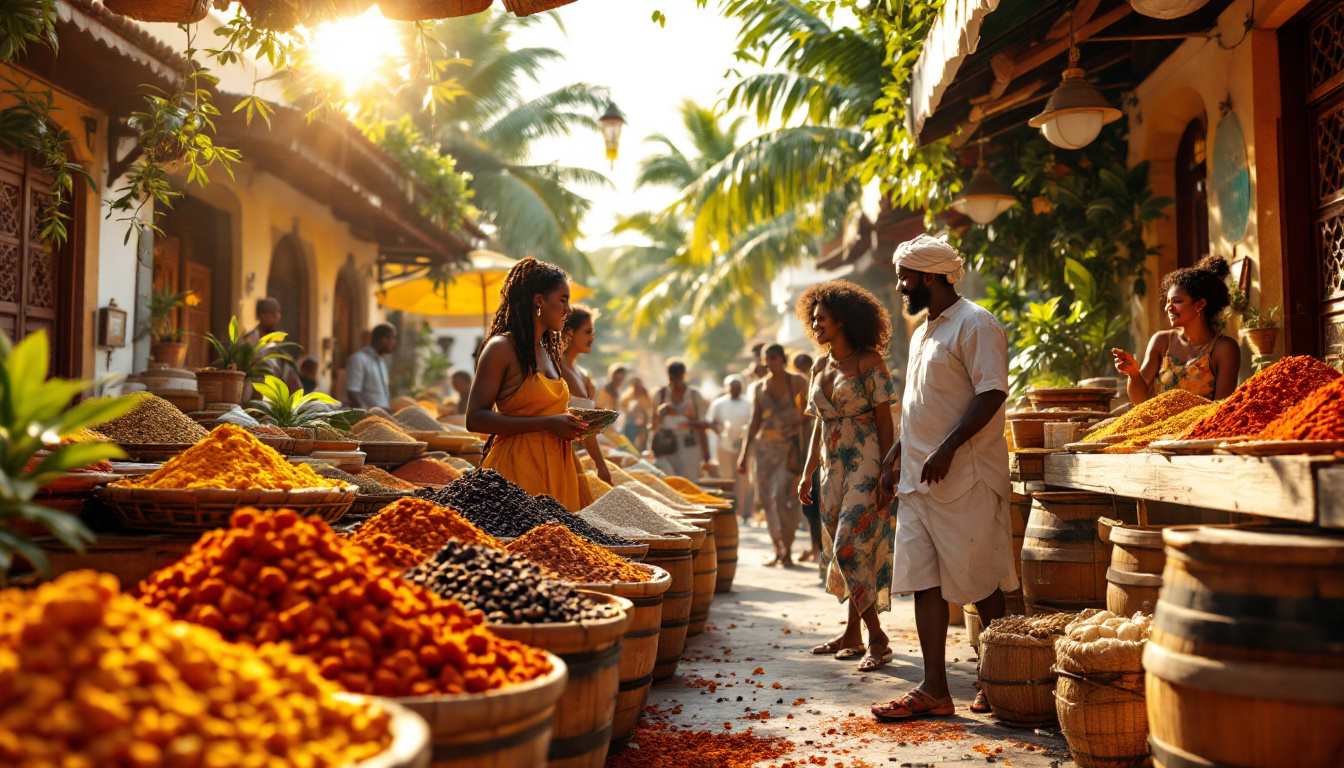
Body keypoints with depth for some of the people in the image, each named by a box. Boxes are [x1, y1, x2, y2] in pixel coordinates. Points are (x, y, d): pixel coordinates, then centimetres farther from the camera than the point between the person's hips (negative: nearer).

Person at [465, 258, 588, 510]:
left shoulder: (548, 352, 17)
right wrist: (547, 423, -18)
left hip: (554, 468, 7)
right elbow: (476, 418, -15)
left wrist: (570, 424, 7)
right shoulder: (502, 348, -7)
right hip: (518, 468, -7)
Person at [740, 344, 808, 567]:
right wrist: (744, 453, 8)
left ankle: (787, 551, -4)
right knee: (768, 499, 2)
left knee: (785, 496, -14)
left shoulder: (797, 383, 0)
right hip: (764, 447, 4)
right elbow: (755, 422, 12)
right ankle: (777, 551, 14)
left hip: (790, 446, -3)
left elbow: (806, 415, 2)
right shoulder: (759, 387, 9)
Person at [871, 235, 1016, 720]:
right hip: (918, 480, 9)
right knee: (925, 582, 5)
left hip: (964, 479, -9)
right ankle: (934, 690, 9)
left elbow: (992, 392, -18)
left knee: (980, 585, 1)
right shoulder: (924, 331, 19)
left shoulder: (975, 324, -9)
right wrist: (897, 453, 21)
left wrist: (947, 449, -23)